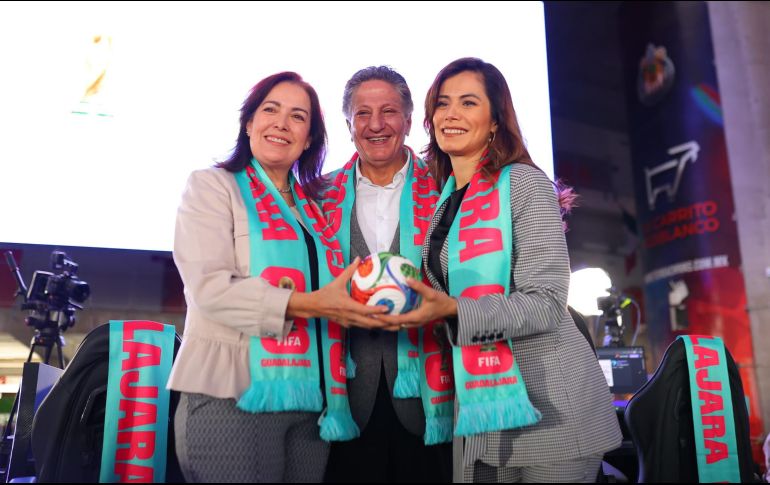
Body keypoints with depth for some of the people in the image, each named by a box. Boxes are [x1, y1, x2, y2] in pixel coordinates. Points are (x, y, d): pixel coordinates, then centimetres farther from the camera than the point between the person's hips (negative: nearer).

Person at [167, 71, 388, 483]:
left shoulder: (314, 206, 15)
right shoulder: (213, 186, 0)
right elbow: (211, 288, -13)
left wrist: (360, 304, -1)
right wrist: (310, 304, -20)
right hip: (232, 398, -5)